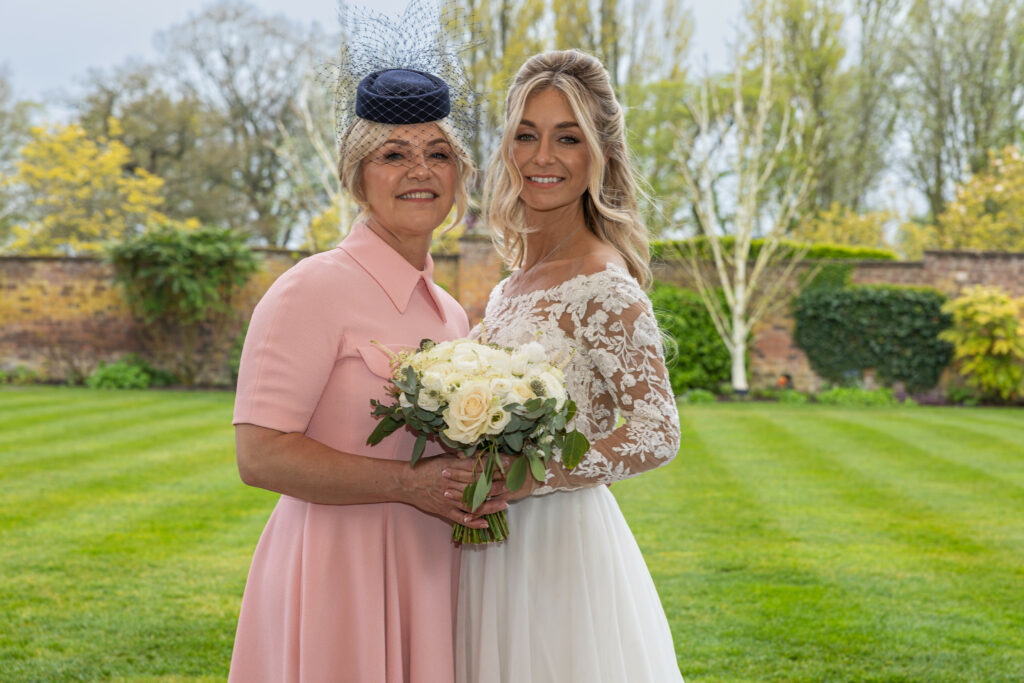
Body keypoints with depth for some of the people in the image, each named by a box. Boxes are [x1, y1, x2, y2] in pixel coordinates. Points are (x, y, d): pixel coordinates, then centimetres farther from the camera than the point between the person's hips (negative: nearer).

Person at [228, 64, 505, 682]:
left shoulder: (451, 313, 13)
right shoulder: (316, 289, -10)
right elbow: (261, 455, -17)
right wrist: (408, 482, -21)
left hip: (430, 579, 7)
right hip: (339, 577, -7)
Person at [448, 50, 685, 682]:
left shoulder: (605, 286, -14)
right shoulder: (512, 284, 10)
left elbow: (658, 435, -17)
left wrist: (526, 478, -23)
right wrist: (467, 478, 2)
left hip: (563, 546, -7)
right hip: (501, 547, 7)